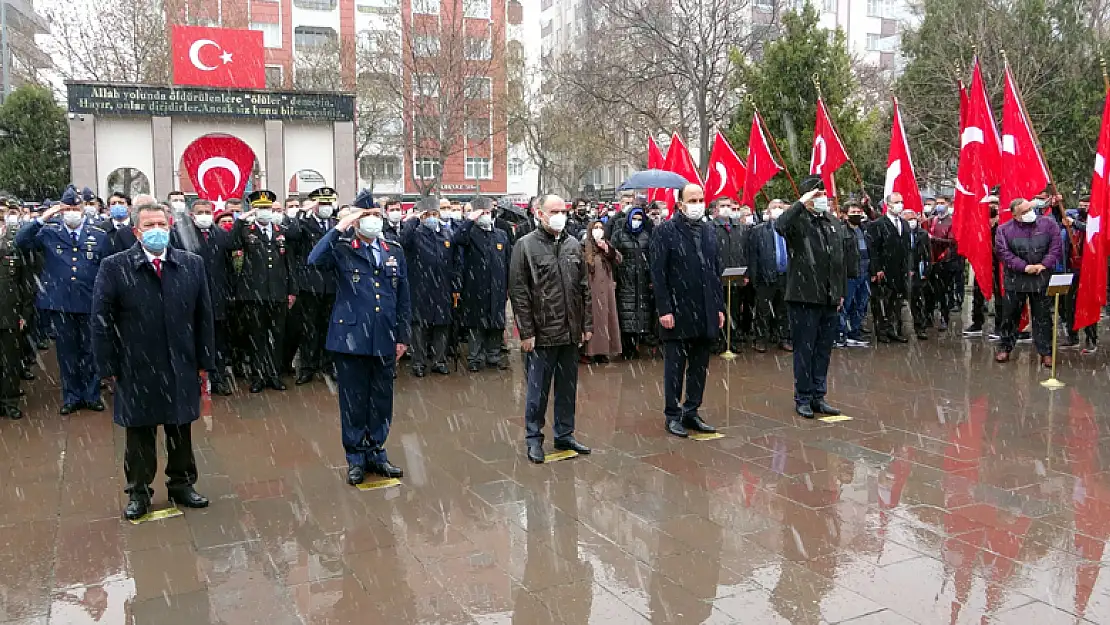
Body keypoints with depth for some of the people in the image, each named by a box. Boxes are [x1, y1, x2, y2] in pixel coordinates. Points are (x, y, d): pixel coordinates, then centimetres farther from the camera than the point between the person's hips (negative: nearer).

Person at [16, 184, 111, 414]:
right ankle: (71, 396, 23)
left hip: (90, 304, -1)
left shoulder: (99, 235, 3)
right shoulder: (49, 232, 4)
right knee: (67, 352, 11)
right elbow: (21, 242, -9)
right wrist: (42, 219, -15)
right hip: (59, 303, 1)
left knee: (90, 351, 8)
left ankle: (92, 395, 22)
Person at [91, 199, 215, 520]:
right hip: (137, 370, -2)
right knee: (139, 437, 12)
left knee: (181, 432, 14)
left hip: (181, 368, 2)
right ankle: (139, 493, 27)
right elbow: (101, 322, -3)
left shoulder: (192, 264, 1)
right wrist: (109, 367, -5)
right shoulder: (114, 268, -5)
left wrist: (204, 361, 2)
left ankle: (182, 485, 30)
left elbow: (203, 317, 3)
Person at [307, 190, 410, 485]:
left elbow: (403, 300, 13)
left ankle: (376, 453, 27)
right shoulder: (342, 251, -1)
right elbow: (314, 260, -24)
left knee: (382, 400, 11)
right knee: (353, 400, 6)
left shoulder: (394, 254, 11)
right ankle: (356, 458, 20)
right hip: (351, 337, -3)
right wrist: (340, 227, -21)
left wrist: (402, 336, 10)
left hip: (384, 341, 4)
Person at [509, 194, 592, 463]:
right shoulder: (526, 245, -6)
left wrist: (587, 324, 9)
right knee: (538, 390, 4)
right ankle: (534, 439, 18)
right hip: (541, 333, -5)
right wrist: (526, 332, -12)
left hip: (571, 332, 5)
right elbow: (518, 292, -9)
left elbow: (584, 288, 14)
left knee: (568, 388, 14)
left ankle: (565, 435, 27)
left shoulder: (573, 245, 10)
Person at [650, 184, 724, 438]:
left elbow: (716, 271, 14)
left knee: (700, 367, 12)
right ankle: (673, 415, 15)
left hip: (705, 313, 6)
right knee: (675, 367, 4)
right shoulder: (666, 231, -6)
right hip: (678, 312, -6)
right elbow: (658, 273, -10)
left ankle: (691, 412, 24)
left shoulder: (708, 231, 11)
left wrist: (720, 307, 9)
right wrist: (664, 309, -15)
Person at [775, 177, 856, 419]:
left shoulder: (835, 225, 13)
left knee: (824, 351, 12)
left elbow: (844, 260, 19)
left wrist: (841, 291, 16)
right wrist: (801, 203, -26)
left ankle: (818, 396, 22)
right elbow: (780, 225, -31)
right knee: (804, 350, 1)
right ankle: (803, 398, 12)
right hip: (805, 298, -6)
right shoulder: (798, 222, -6)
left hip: (830, 299, 6)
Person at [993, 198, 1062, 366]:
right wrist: (1024, 267, -16)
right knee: (1009, 316, 8)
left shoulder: (1048, 224, 1)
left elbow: (1056, 246, -2)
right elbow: (1003, 252, -10)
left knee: (1043, 317, 7)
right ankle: (1005, 348, 22)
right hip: (1015, 280, -1)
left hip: (1042, 278, 1)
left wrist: (1044, 265, -13)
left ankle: (1046, 352, 16)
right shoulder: (1004, 229, -3)